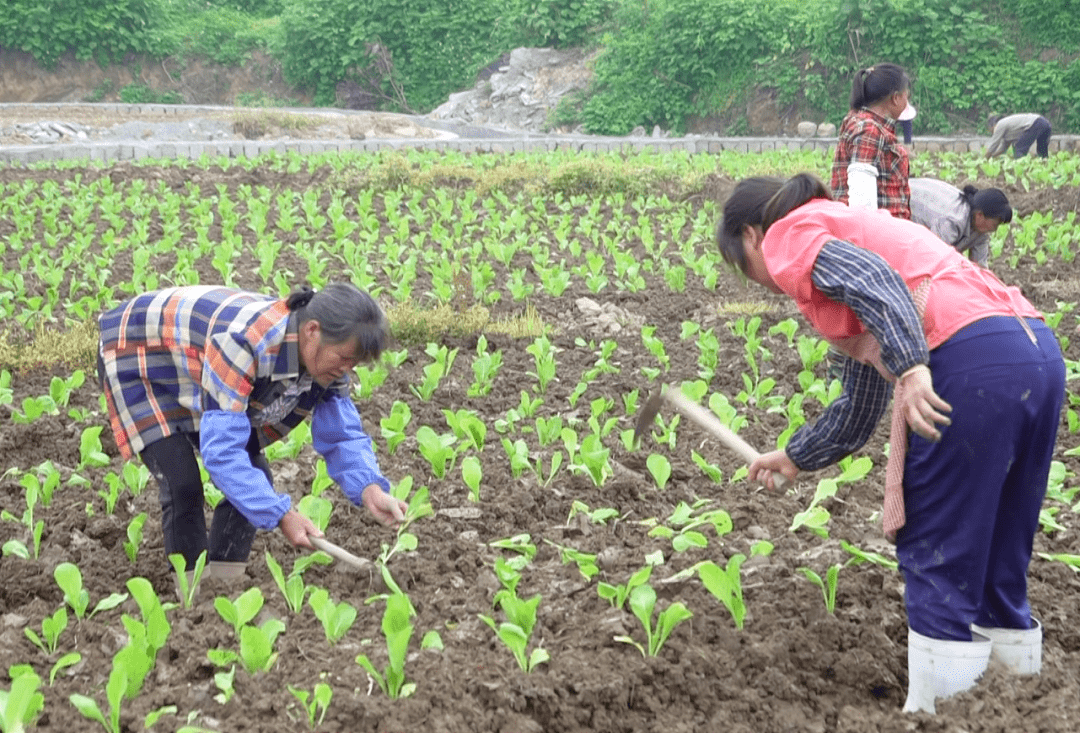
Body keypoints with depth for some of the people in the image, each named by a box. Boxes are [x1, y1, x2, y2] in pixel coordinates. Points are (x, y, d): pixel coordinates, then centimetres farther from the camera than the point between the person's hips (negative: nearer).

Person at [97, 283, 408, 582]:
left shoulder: (325, 357, -19)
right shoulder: (244, 342, -44)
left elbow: (342, 436, -12)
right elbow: (221, 449, -43)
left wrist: (370, 489, -32)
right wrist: (281, 515, -46)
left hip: (191, 371, 8)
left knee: (254, 479, -2)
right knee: (182, 484, -21)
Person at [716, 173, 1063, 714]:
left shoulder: (789, 234, 8)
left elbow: (874, 281, -16)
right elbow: (859, 410, 39)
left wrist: (912, 370, -27)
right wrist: (793, 458, 49)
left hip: (973, 360, -9)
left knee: (934, 552, 2)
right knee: (995, 560, 18)